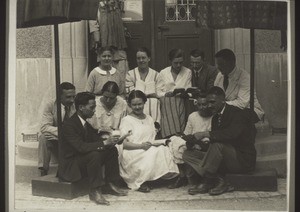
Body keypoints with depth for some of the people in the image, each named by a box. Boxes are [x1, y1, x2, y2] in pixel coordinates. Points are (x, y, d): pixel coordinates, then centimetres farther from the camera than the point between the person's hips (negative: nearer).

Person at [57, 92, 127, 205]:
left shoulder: (87, 122, 6)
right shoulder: (68, 125, -22)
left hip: (84, 160, 9)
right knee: (95, 154, -34)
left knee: (112, 150, -5)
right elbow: (81, 147, -32)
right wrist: (104, 143, -32)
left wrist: (109, 141, -17)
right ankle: (94, 191, -24)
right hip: (70, 166, -9)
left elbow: (96, 140, 5)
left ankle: (109, 185, 0)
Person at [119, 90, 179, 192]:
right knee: (152, 154, -33)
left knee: (163, 149, -26)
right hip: (132, 153, -5)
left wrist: (161, 142, -6)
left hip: (152, 151, 5)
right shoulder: (126, 120, 4)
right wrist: (141, 146, -21)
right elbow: (123, 143, -7)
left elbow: (153, 139, 18)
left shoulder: (149, 119, 22)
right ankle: (139, 182, -22)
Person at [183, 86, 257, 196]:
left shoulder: (237, 113, -13)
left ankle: (207, 182, -19)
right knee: (187, 154, -5)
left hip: (243, 160, -8)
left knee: (218, 144, -37)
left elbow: (232, 134, -32)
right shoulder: (215, 117, 12)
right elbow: (213, 138, 8)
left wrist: (205, 134, -30)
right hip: (226, 159, 8)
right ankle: (220, 180, -19)